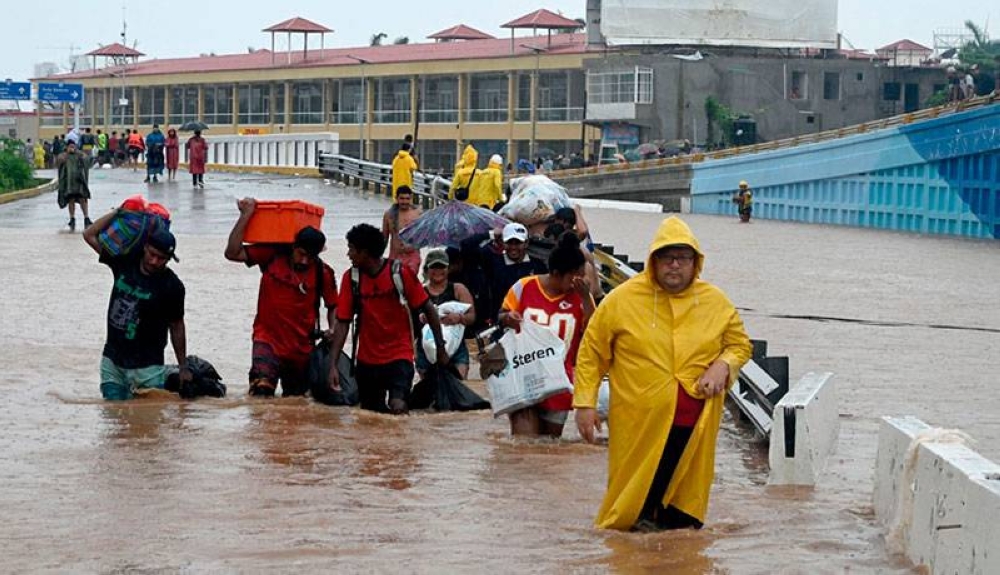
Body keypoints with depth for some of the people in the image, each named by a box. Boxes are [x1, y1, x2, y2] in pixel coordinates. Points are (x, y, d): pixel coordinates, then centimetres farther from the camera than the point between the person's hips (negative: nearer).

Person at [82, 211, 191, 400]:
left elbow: (176, 326, 1)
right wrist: (118, 212, -2)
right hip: (112, 361, 4)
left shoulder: (172, 286, -10)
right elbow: (90, 235, 5)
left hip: (147, 367, -4)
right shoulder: (125, 262, -1)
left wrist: (183, 367, 5)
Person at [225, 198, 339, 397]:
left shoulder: (323, 273, -5)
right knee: (260, 394, -27)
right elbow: (232, 253, -14)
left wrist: (333, 330, -10)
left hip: (302, 347, 3)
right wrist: (246, 216, -19)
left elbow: (333, 305, 9)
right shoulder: (272, 254, -7)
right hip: (268, 339, -3)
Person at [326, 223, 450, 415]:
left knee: (397, 407, -25)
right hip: (366, 360, 4)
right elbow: (342, 323, -4)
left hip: (399, 355, -4)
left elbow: (429, 310, -3)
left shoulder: (401, 273, -12)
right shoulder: (351, 278, -5)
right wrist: (333, 365, -11)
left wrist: (441, 348, -2)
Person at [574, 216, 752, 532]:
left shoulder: (716, 302, 5)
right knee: (634, 491, 4)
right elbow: (592, 352, 3)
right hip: (638, 423, -2)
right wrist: (584, 403, -2)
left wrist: (723, 365, -4)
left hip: (694, 423, 2)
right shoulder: (623, 299, -3)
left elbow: (739, 343, 18)